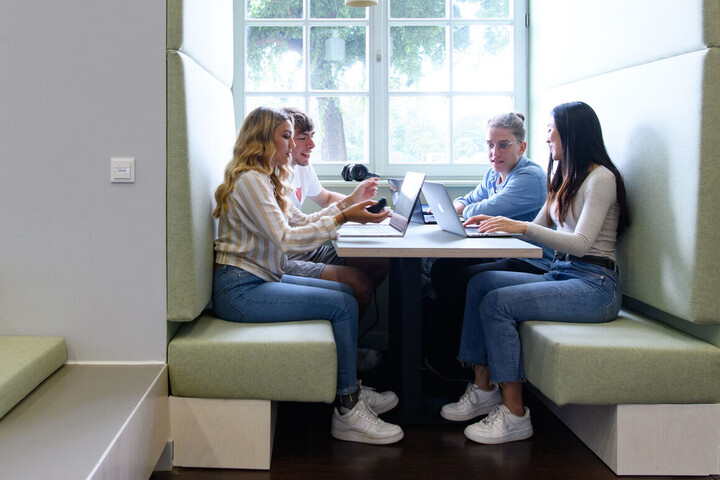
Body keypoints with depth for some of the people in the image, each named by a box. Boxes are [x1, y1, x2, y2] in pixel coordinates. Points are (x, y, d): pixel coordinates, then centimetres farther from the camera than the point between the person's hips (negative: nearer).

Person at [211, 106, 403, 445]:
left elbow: (300, 222, 16)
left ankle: (350, 389, 13)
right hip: (238, 290, -11)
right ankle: (347, 411, -7)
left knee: (344, 292, 8)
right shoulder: (249, 180, -16)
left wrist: (344, 206, 7)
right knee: (343, 305, -15)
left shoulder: (266, 179, 17)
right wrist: (342, 218, -24)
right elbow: (286, 238, -23)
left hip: (260, 280, 11)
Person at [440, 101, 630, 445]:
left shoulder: (600, 178, -8)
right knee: (481, 283, -11)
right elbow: (537, 230, 23)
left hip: (594, 285, -9)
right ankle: (484, 389, -10)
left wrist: (520, 226, -23)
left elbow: (581, 243, -18)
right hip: (560, 275, 9)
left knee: (498, 303, -24)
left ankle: (514, 414, -17)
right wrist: (499, 223, 7)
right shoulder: (564, 178, 21)